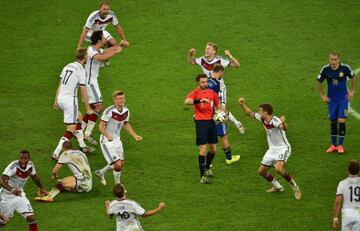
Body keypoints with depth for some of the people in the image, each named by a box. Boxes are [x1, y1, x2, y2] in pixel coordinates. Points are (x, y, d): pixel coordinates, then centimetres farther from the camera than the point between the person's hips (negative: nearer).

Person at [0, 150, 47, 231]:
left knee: (31, 217, -10)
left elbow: (34, 177, 14)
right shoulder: (14, 166, -28)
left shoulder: (30, 165, -10)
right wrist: (12, 190, -56)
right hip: (7, 196, -4)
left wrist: (41, 188, 27)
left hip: (19, 195, 4)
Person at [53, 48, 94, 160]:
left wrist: (56, 101, 20)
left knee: (78, 118, 26)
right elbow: (83, 92, -11)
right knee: (71, 130, -4)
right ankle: (56, 153, -13)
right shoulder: (80, 70, -11)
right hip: (70, 99, -8)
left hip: (60, 98, 8)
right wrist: (88, 108, -4)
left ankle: (82, 146, 32)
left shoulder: (67, 66, 10)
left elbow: (60, 85, 14)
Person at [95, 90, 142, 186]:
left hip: (117, 140, 8)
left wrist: (135, 136, 9)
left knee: (121, 163, 14)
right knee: (117, 164, -13)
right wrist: (108, 136, -37)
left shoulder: (126, 111, -1)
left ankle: (100, 173, 37)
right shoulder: (109, 111, -24)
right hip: (107, 141, -8)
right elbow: (101, 127, -21)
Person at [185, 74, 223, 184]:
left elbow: (218, 106, 20)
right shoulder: (195, 93, -7)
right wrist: (199, 100, -44)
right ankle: (202, 175, -3)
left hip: (211, 121, 6)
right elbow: (187, 101, -29)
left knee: (213, 149, 12)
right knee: (203, 149, -9)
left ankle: (207, 168, 38)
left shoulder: (212, 93, 10)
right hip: (200, 122, -6)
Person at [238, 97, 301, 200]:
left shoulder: (275, 121, -26)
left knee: (279, 168, -31)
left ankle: (294, 186, -11)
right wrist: (243, 104, 0)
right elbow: (250, 113, 13)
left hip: (283, 148, -9)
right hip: (272, 149, 9)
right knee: (261, 171, 9)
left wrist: (283, 123, -69)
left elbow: (284, 128, -47)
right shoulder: (262, 119, -3)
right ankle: (277, 187, 30)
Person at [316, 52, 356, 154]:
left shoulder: (345, 68, -12)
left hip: (343, 99, -2)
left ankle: (340, 145, 0)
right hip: (331, 99, 2)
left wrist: (352, 91, 6)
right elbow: (319, 82, 7)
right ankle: (333, 145, 18)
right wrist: (322, 95, 6)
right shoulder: (325, 69, -10)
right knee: (333, 122, 6)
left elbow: (353, 78, 7)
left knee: (341, 121, -9)